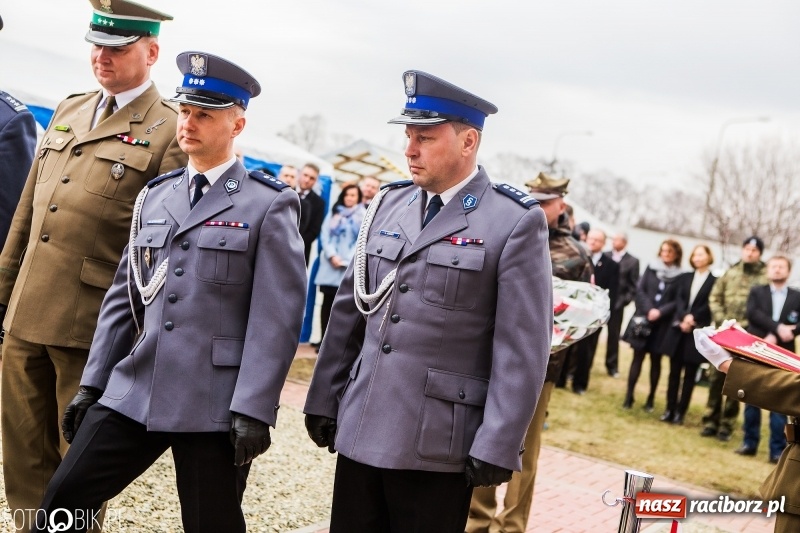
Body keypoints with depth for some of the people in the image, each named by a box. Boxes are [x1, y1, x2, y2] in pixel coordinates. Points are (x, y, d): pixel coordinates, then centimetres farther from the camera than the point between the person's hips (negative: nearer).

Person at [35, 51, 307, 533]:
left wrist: (253, 410, -15)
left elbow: (276, 317, -10)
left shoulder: (269, 205, -5)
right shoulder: (155, 196, 13)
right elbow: (124, 296, 15)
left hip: (213, 404, -5)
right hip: (134, 391, 5)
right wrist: (93, 383, 12)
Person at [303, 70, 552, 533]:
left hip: (437, 444, -5)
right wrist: (324, 400, 12)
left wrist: (497, 447, -13)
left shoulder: (516, 221, -8)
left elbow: (523, 347, -10)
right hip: (360, 430, 5)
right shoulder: (389, 204, 10)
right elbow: (349, 309, 13)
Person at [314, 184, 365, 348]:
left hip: (352, 266, -2)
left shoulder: (364, 216, 10)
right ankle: (324, 339, 3)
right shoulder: (333, 213, 16)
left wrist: (349, 260, -11)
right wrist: (332, 255, -7)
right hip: (331, 264, 2)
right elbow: (325, 236, 6)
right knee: (328, 302, 0)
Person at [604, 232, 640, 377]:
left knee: (613, 334, 6)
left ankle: (612, 366, 16)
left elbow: (633, 286, -1)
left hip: (617, 302, -2)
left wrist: (624, 300, -10)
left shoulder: (632, 261, 1)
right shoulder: (605, 256, 7)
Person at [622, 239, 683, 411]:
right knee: (638, 357, 2)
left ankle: (651, 398, 15)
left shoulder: (680, 276, -1)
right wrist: (649, 309, -14)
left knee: (656, 360, 8)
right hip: (643, 318, 1)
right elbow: (640, 290, -2)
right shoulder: (651, 268, 5)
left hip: (663, 323, -1)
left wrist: (660, 312, -18)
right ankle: (629, 396, 3)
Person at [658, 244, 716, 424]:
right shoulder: (684, 278, 12)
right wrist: (684, 318, -15)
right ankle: (670, 410, 10)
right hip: (678, 330, 4)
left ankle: (680, 412, 6)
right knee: (674, 372, 5)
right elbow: (678, 300, 1)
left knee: (689, 374, 2)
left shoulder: (715, 281, -1)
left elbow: (710, 307, -6)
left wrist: (693, 319, -14)